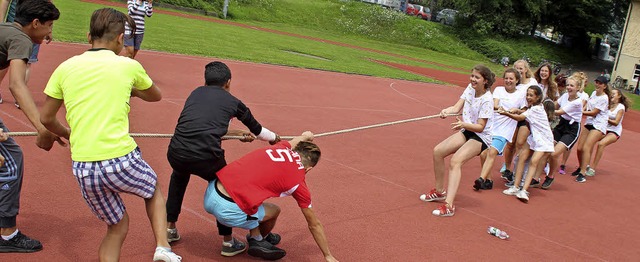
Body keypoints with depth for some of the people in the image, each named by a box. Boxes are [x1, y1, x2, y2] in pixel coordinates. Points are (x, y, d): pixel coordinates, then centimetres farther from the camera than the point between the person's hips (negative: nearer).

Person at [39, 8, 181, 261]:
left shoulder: (66, 67, 6)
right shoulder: (128, 65, 0)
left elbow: (46, 118, 14)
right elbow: (155, 96, 20)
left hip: (83, 168, 3)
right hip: (121, 159, -3)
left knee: (118, 226, 22)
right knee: (154, 190, 29)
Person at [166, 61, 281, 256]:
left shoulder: (195, 93, 23)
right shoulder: (232, 101, 14)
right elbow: (256, 129, 27)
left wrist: (237, 133, 45)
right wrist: (273, 137, 49)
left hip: (176, 153, 4)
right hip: (207, 158, -3)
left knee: (179, 175, 38)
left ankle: (170, 228, 42)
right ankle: (228, 242, 31)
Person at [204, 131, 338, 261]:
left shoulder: (284, 147, 12)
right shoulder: (299, 184, 1)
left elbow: (307, 135, 37)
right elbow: (314, 225, 12)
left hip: (210, 192, 6)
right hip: (228, 210, -6)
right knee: (273, 211, 19)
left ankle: (255, 235, 44)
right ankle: (257, 239, 45)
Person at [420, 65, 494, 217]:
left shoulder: (487, 100, -21)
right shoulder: (470, 88, 0)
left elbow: (480, 127, -23)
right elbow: (456, 107, -6)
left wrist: (463, 124, -40)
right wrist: (446, 111, -28)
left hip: (481, 137, -8)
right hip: (467, 131, 8)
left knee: (455, 161, -27)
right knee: (438, 151, 1)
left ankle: (449, 206, -34)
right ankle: (439, 191, 18)